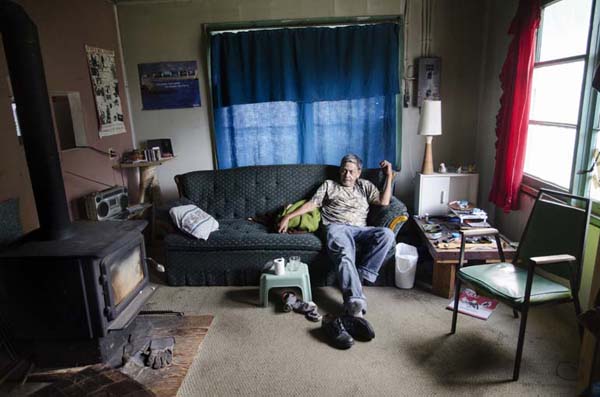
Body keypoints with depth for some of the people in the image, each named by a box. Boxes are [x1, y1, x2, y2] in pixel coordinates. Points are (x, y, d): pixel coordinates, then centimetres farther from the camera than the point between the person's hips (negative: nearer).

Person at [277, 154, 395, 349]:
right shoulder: (329, 185, 25)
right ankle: (356, 310, -52)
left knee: (387, 234, -30)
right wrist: (288, 216, 5)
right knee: (345, 256, -36)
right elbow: (312, 204, 16)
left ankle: (360, 278, -30)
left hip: (359, 230, 3)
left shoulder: (365, 186, 29)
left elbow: (384, 202, 15)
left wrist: (389, 177, 11)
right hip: (337, 227, -3)